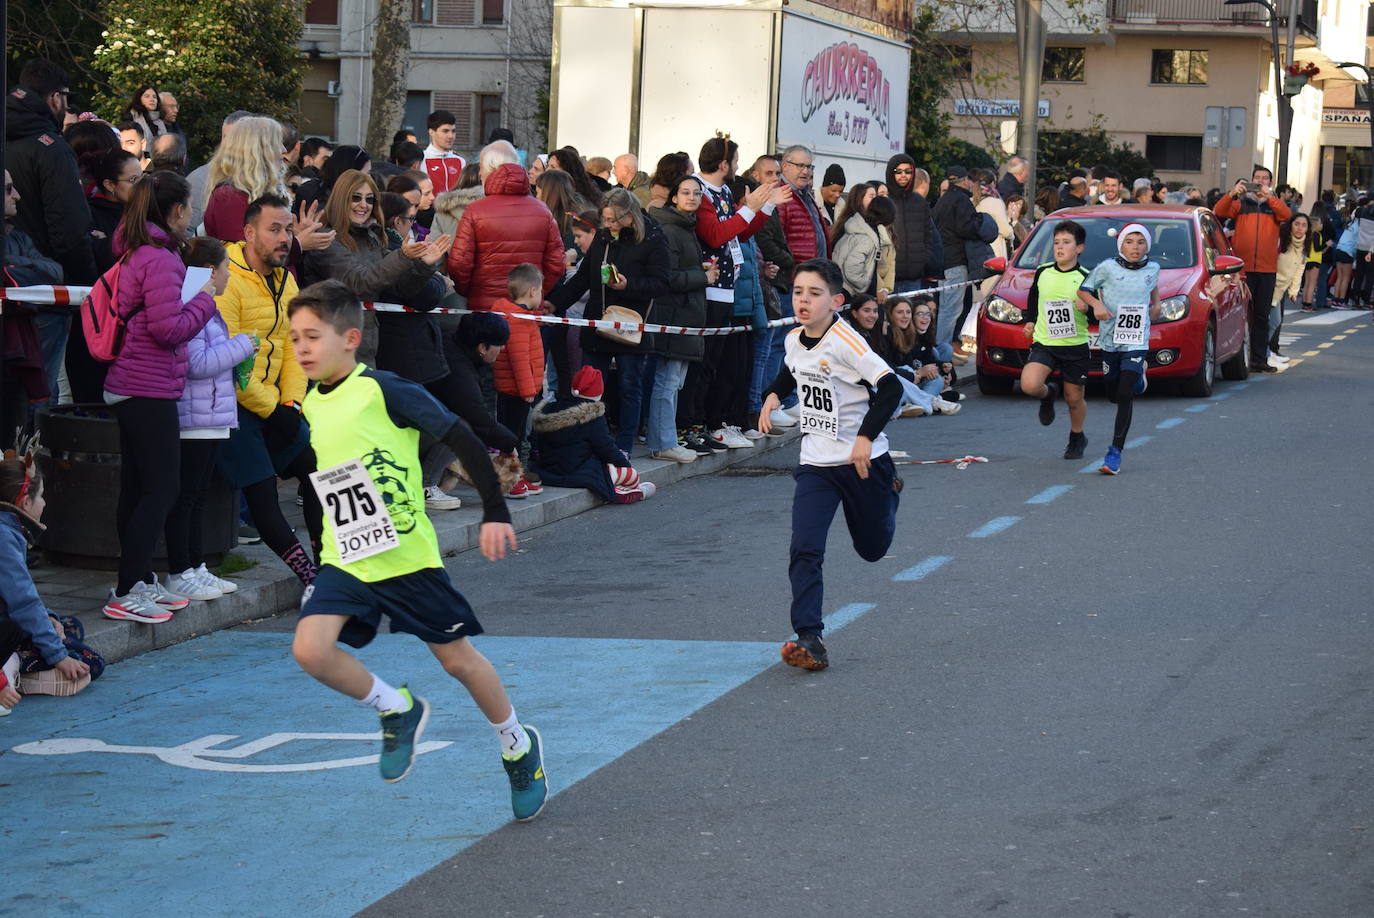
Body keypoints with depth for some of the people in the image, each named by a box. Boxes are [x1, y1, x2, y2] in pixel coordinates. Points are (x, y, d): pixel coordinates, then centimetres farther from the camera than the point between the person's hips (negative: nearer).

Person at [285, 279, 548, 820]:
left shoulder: (385, 391, -15)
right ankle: (397, 711, 9)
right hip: (344, 561, 5)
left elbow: (464, 441, -13)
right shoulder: (312, 405, 6)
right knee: (310, 648, -17)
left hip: (406, 557, -5)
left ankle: (519, 747, 31)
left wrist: (495, 512, -18)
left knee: (457, 658, 7)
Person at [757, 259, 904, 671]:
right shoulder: (794, 340, 2)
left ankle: (889, 491, 46)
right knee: (804, 552, -13)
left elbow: (891, 387, -22)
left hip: (863, 462, -5)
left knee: (872, 547, 16)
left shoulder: (844, 341, -20)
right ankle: (809, 639, -15)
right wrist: (773, 395, 11)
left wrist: (866, 437, -26)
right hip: (816, 464, 5)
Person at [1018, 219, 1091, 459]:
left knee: (1074, 399, 7)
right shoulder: (1043, 272, 4)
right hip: (1044, 343, 2)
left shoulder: (1085, 279, -4)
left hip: (1076, 347, -2)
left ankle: (1077, 438, 35)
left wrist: (1087, 308, -21)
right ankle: (1048, 394, 14)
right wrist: (1030, 321, 17)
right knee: (1029, 385, -23)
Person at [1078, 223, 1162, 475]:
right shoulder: (1107, 267, -5)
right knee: (1112, 394, 14)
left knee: (1125, 395, -13)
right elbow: (1083, 289, 2)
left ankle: (1115, 452, -12)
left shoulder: (1152, 269, 4)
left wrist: (1156, 304, 15)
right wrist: (1097, 304, -15)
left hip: (1137, 342, -1)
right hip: (1110, 339, 1)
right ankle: (1137, 381, 51)